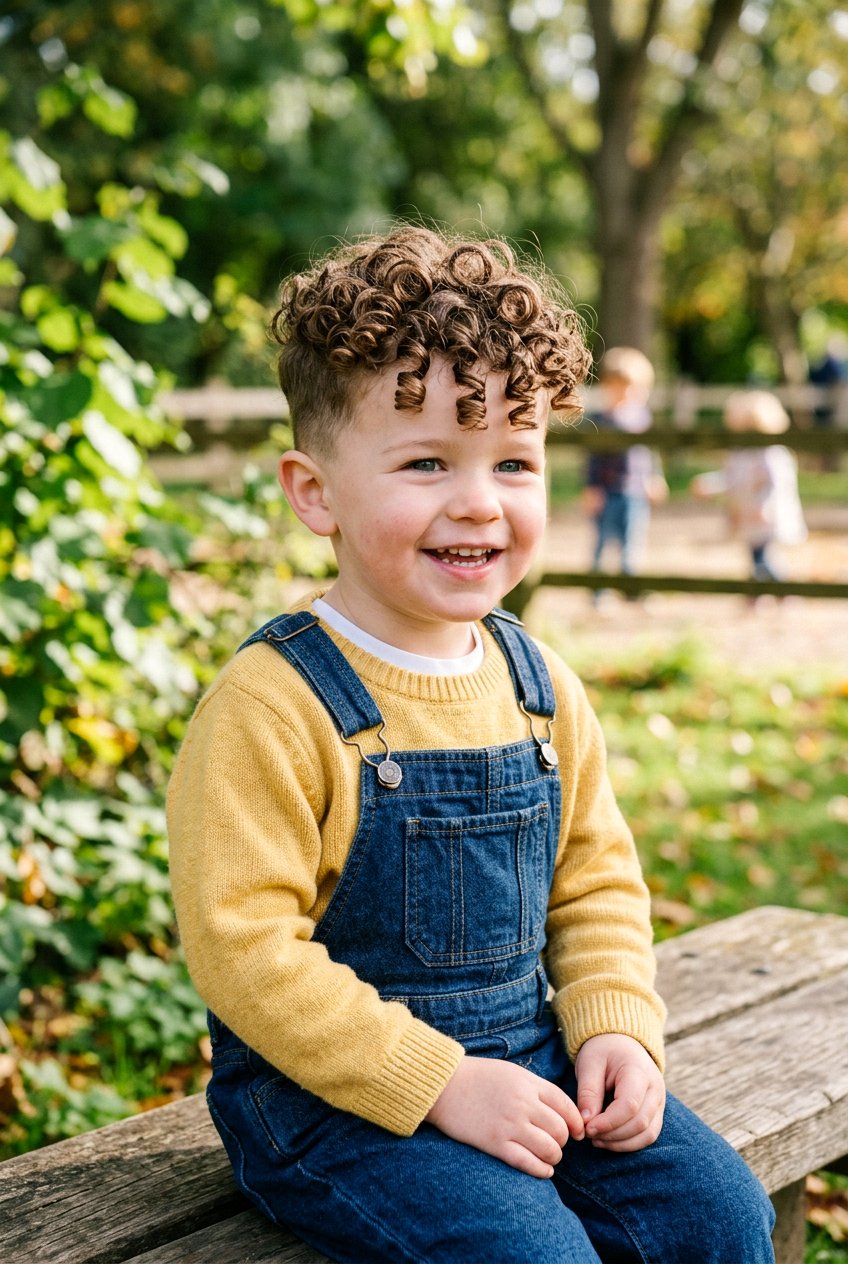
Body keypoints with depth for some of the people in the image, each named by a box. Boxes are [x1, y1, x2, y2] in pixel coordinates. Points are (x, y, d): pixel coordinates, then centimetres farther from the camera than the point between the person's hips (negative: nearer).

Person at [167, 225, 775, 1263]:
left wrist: (617, 1028, -4)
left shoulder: (541, 686, 3)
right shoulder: (273, 706, -18)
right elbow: (244, 947, -20)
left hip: (530, 1059, 6)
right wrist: (438, 1083, -21)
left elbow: (597, 882, 13)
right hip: (336, 1093, -6)